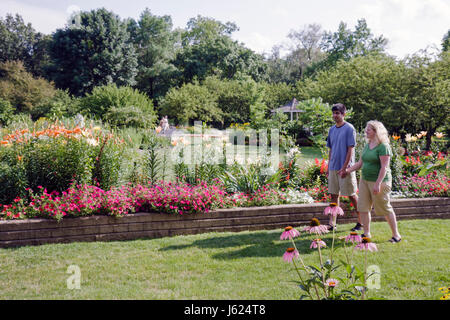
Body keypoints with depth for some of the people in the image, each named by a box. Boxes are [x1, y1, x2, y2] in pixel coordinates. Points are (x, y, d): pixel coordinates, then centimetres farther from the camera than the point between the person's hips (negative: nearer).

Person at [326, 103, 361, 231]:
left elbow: (350, 150, -13)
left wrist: (345, 167, -18)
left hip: (345, 168, -6)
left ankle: (361, 221, 15)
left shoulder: (349, 129, -9)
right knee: (334, 195, 8)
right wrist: (329, 167, 13)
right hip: (333, 168, 6)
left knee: (352, 195, 2)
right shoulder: (332, 130, 11)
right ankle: (332, 223, 13)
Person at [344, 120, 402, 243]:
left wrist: (378, 184, -24)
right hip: (364, 180, 8)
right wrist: (348, 170, 4)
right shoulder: (367, 145, 11)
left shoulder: (383, 146, -14)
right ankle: (367, 234, 17)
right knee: (363, 207, 6)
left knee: (385, 209, 1)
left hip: (379, 181, -8)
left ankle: (396, 235, 14)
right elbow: (360, 163, 16)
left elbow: (384, 167, -19)